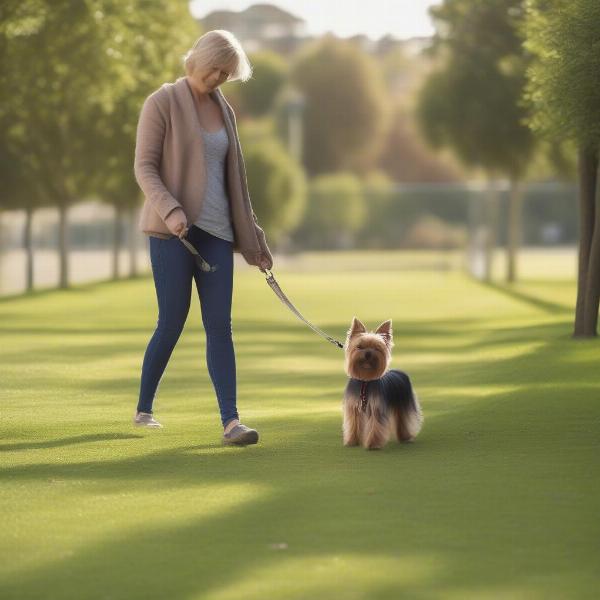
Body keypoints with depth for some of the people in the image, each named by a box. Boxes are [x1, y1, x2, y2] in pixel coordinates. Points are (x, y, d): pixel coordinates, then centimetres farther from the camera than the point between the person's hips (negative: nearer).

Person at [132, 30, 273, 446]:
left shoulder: (223, 109, 15)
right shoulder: (163, 103, -3)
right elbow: (144, 166, -7)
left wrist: (254, 240, 19)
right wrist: (170, 209, -24)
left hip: (216, 230, 5)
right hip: (174, 229, -5)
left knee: (220, 325, -4)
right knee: (172, 322, -2)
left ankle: (231, 421, -10)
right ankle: (144, 409, 17)